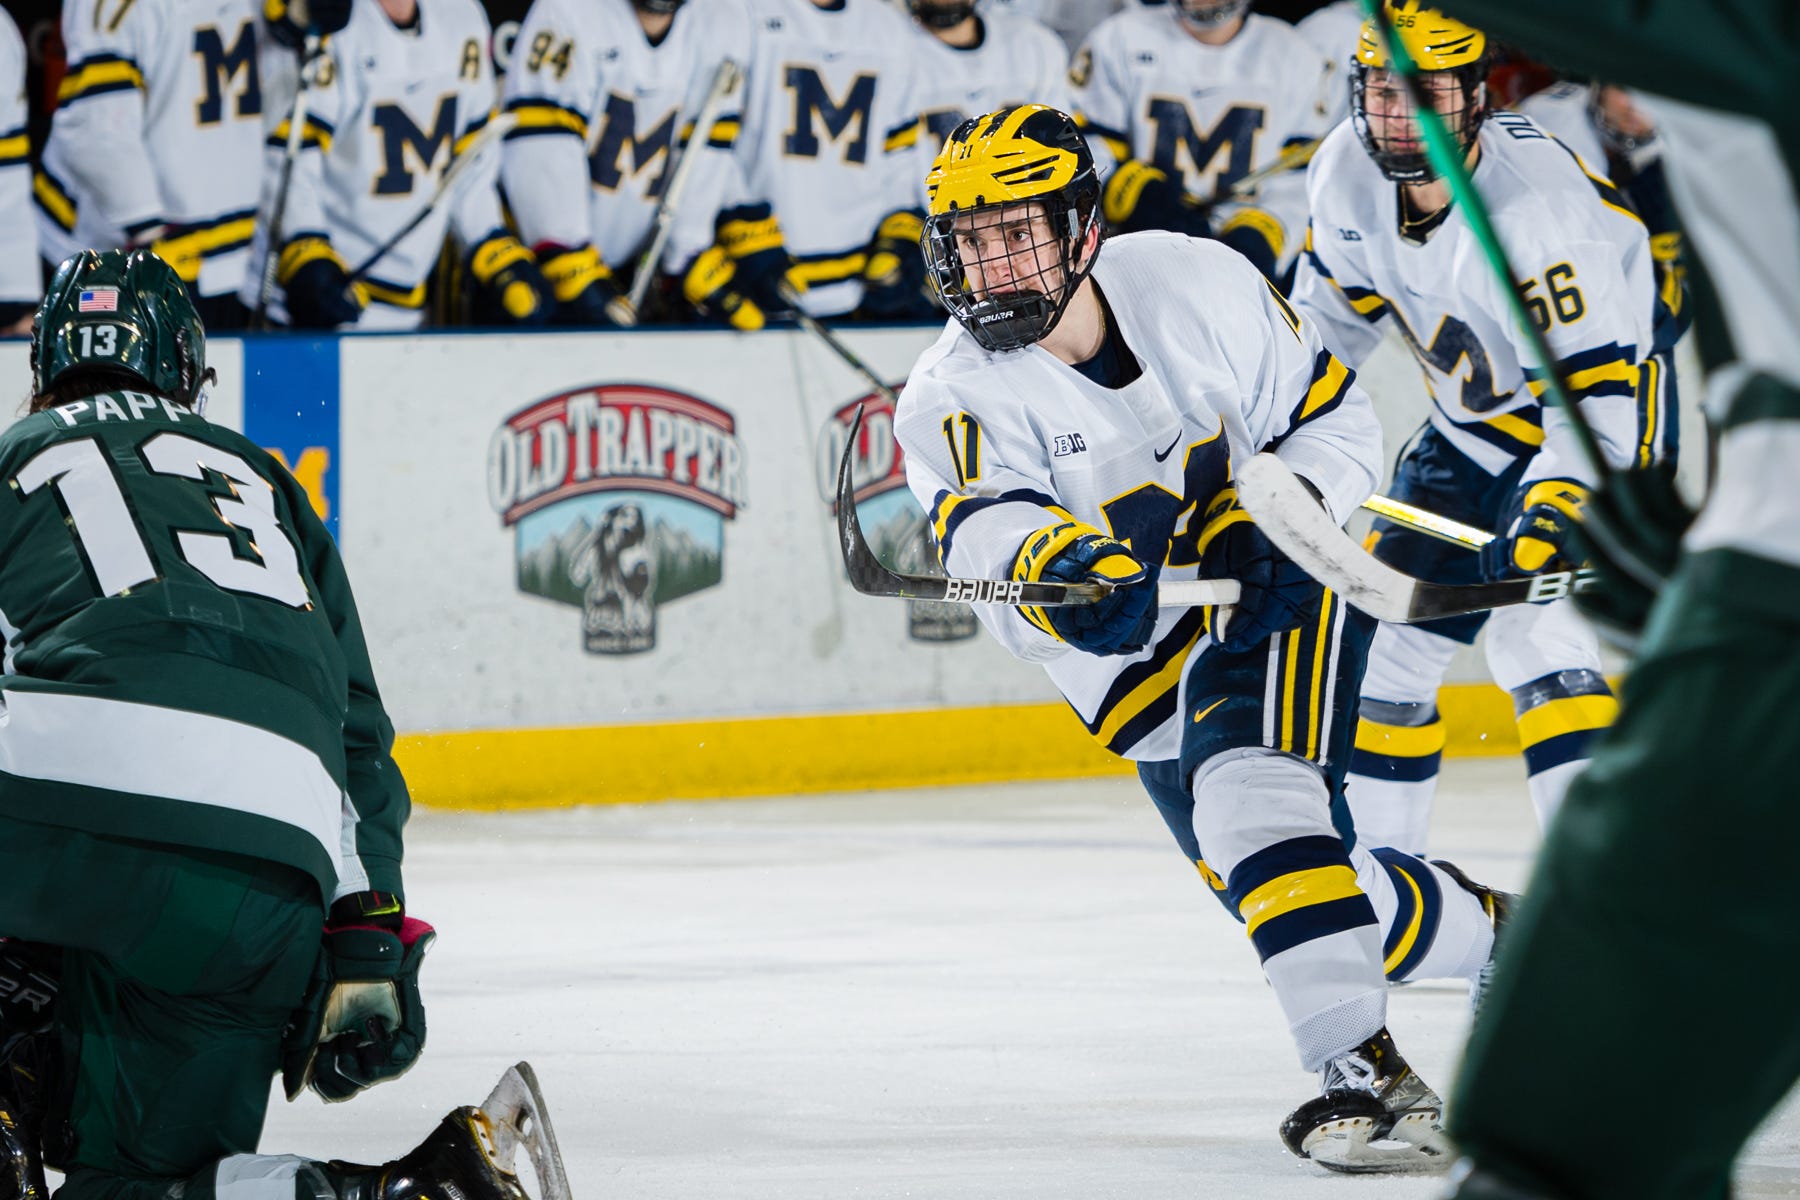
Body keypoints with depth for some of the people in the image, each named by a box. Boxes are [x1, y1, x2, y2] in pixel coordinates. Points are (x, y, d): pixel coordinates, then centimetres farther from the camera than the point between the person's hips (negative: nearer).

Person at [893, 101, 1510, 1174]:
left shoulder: (1195, 284, -10)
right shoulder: (955, 402, -12)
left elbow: (1336, 420, 0)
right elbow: (989, 537, -32)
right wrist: (1062, 571, -54)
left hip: (1286, 593, -2)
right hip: (1148, 675, 2)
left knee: (1252, 781, -31)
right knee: (1344, 903, -3)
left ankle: (1363, 1072, -35)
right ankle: (1515, 940, 26)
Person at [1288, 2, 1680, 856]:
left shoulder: (1542, 203, -31)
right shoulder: (1346, 171, -11)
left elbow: (1599, 386, -32)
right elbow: (1333, 299, 11)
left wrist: (1559, 499, -45)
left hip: (1602, 426, -7)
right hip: (1469, 427, 8)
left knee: (1538, 638, -23)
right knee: (1388, 635, 6)